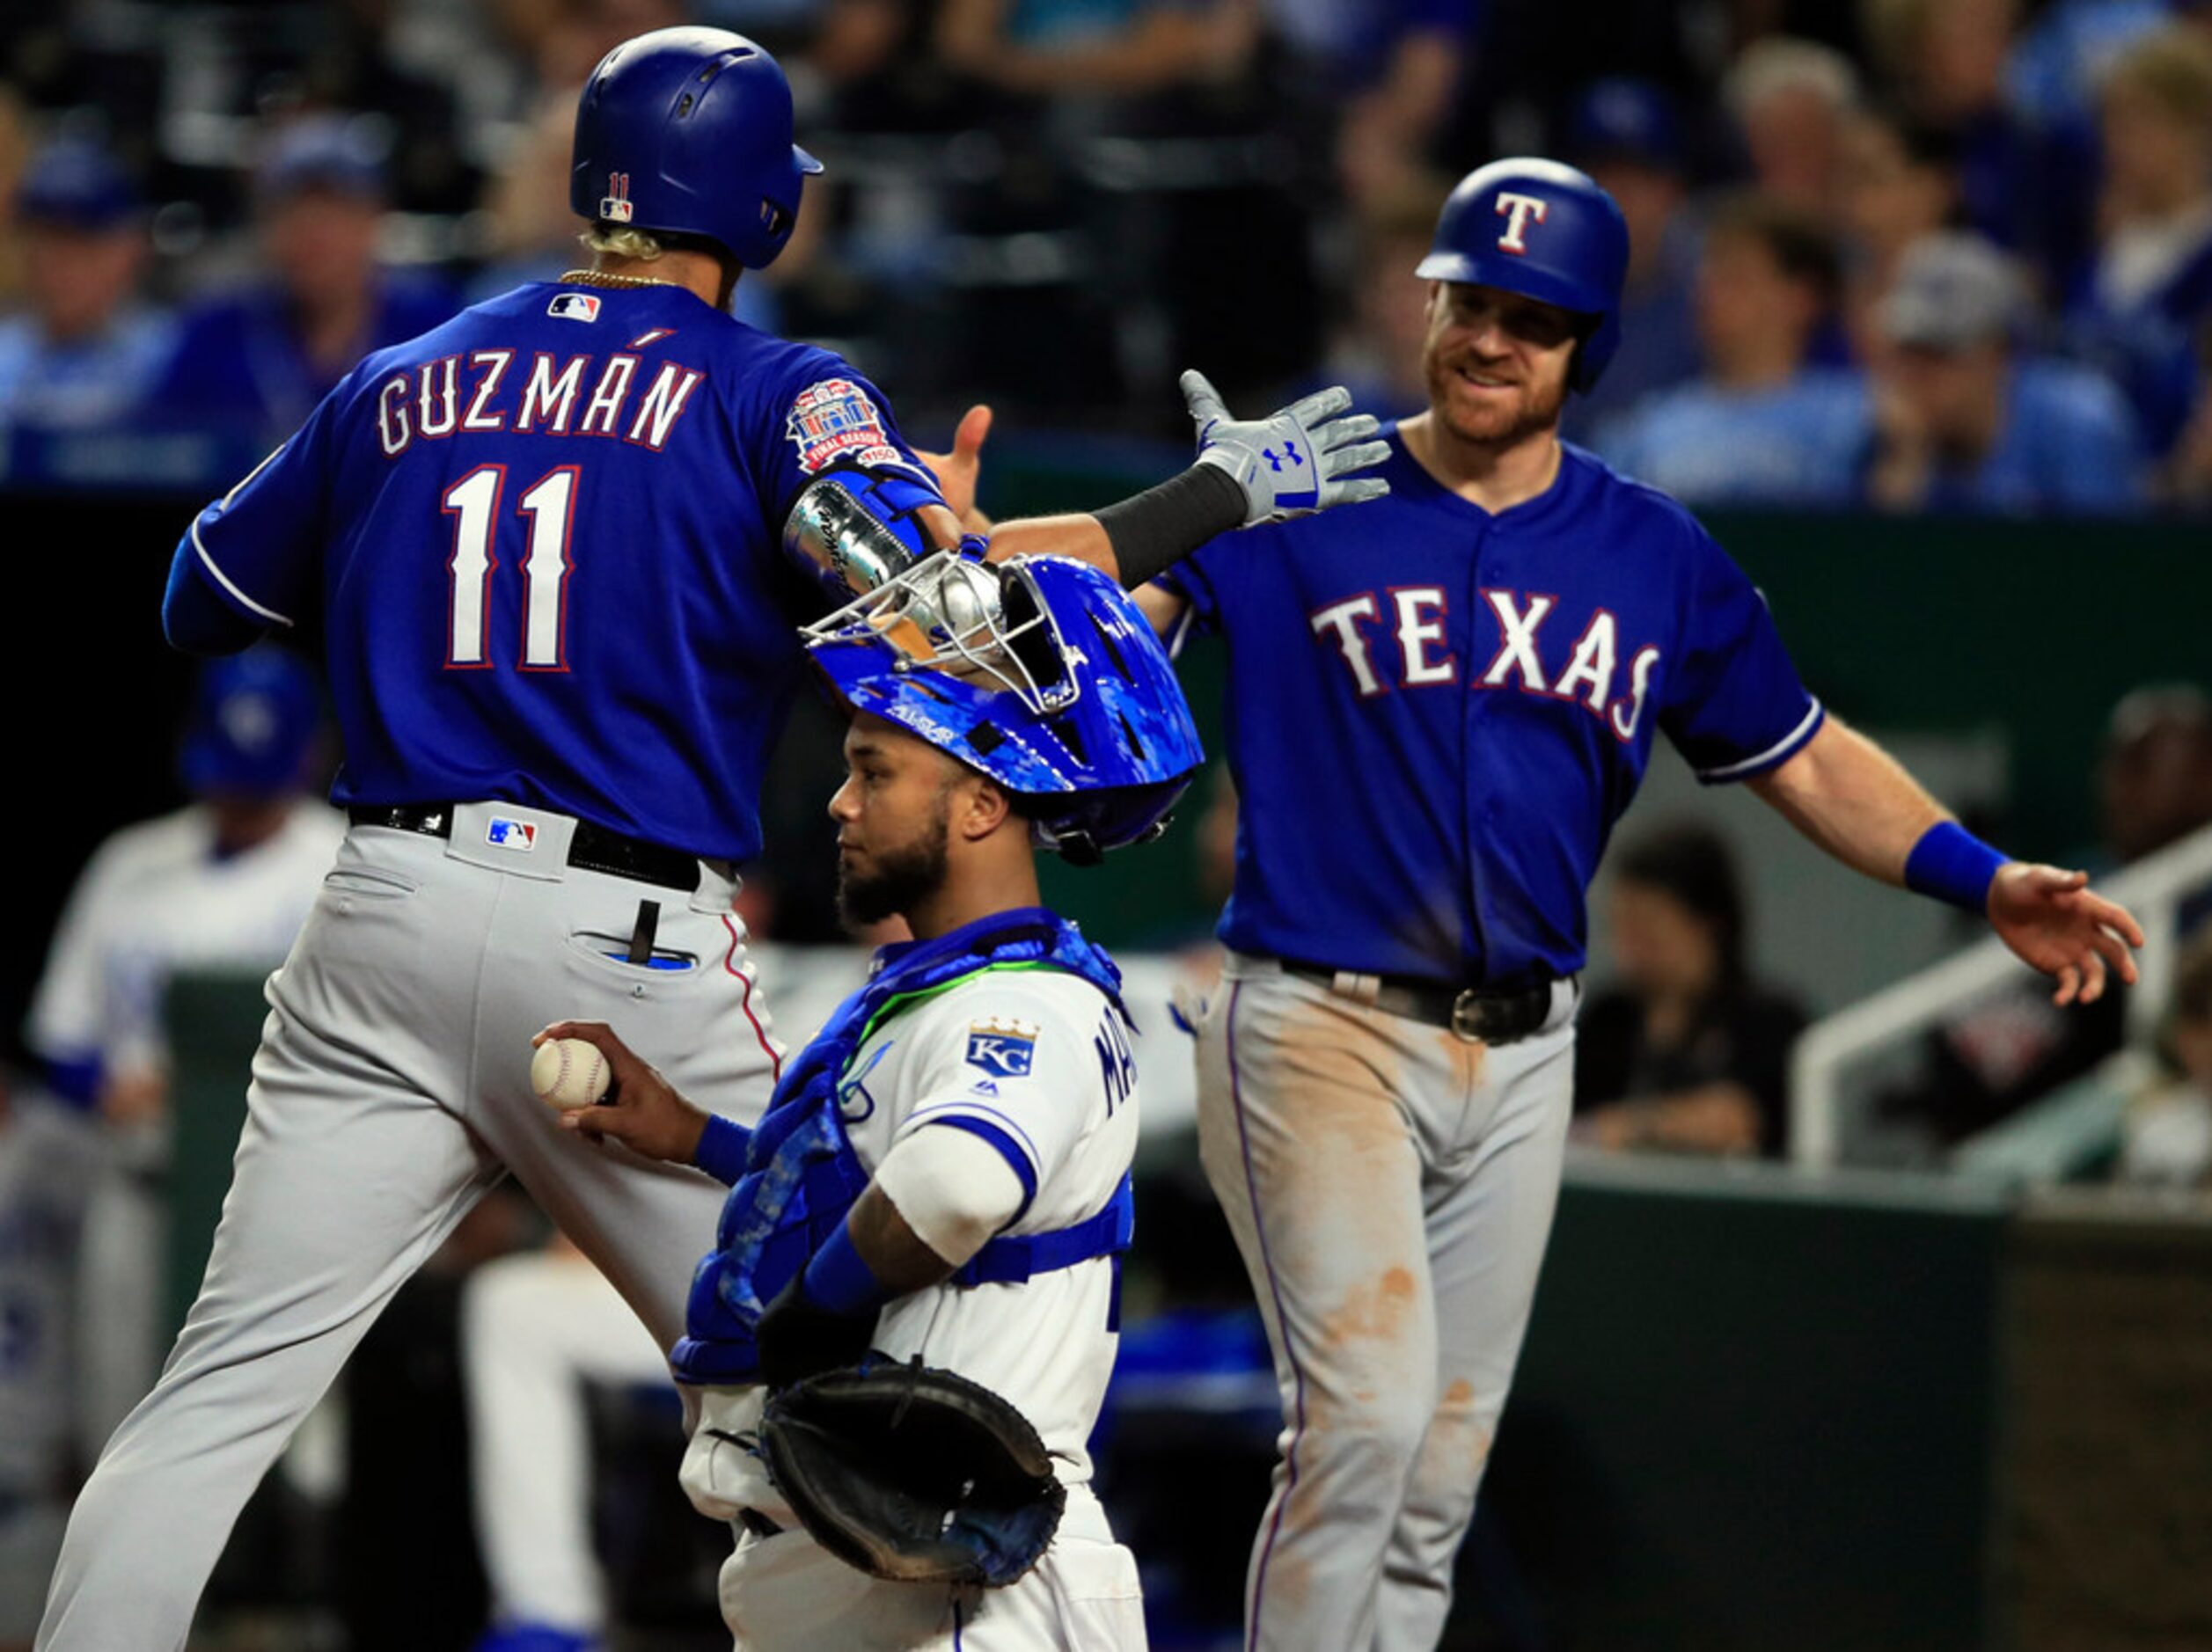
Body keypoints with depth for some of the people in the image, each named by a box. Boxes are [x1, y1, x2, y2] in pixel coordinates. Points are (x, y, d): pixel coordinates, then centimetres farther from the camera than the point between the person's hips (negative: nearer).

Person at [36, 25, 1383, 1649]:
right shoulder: (773, 392, 2)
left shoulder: (399, 385, 16)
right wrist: (1217, 492, -7)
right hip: (630, 951, -3)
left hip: (382, 923, 4)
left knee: (220, 1394, 1)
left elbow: (202, 602, 25)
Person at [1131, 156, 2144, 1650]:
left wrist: (1982, 880, 5)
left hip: (1521, 1054, 5)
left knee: (1444, 1470, 7)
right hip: (1322, 1024, -5)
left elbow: (1801, 754, 17)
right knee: (1366, 1412, -19)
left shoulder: (1656, 558, 9)